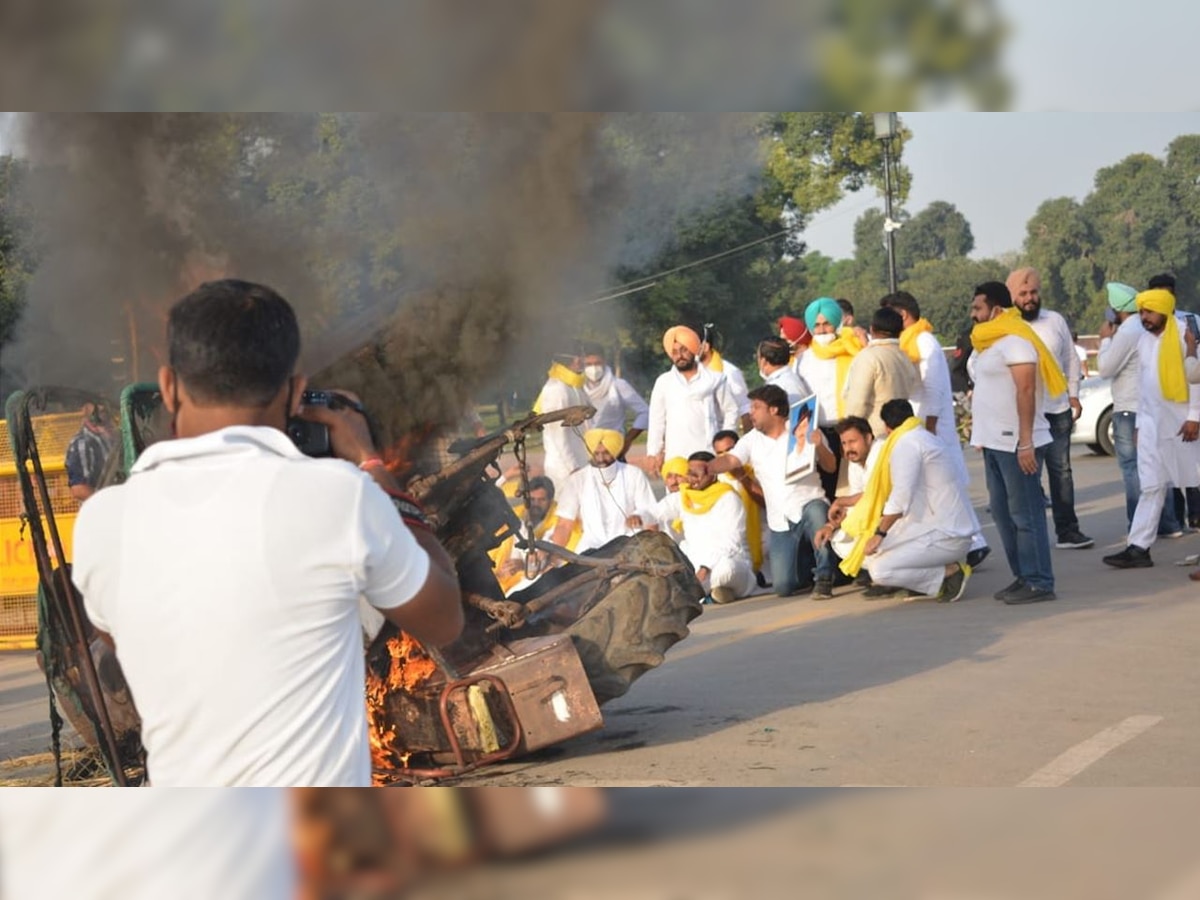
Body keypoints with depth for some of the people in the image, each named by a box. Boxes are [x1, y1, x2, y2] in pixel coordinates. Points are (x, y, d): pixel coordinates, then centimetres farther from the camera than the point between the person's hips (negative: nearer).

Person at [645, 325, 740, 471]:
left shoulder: (714, 378, 7)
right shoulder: (664, 382, 11)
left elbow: (731, 411, 12)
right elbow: (657, 420, 11)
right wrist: (654, 452, 6)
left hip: (708, 453, -1)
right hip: (675, 456, 1)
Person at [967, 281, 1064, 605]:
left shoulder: (1014, 340, -14)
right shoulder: (991, 341, 16)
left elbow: (1026, 390, -21)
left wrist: (1025, 442, -25)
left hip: (1016, 443, -10)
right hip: (996, 441, 10)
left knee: (1026, 514, -7)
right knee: (1003, 513, 13)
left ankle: (1039, 583, -4)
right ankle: (1023, 577, 20)